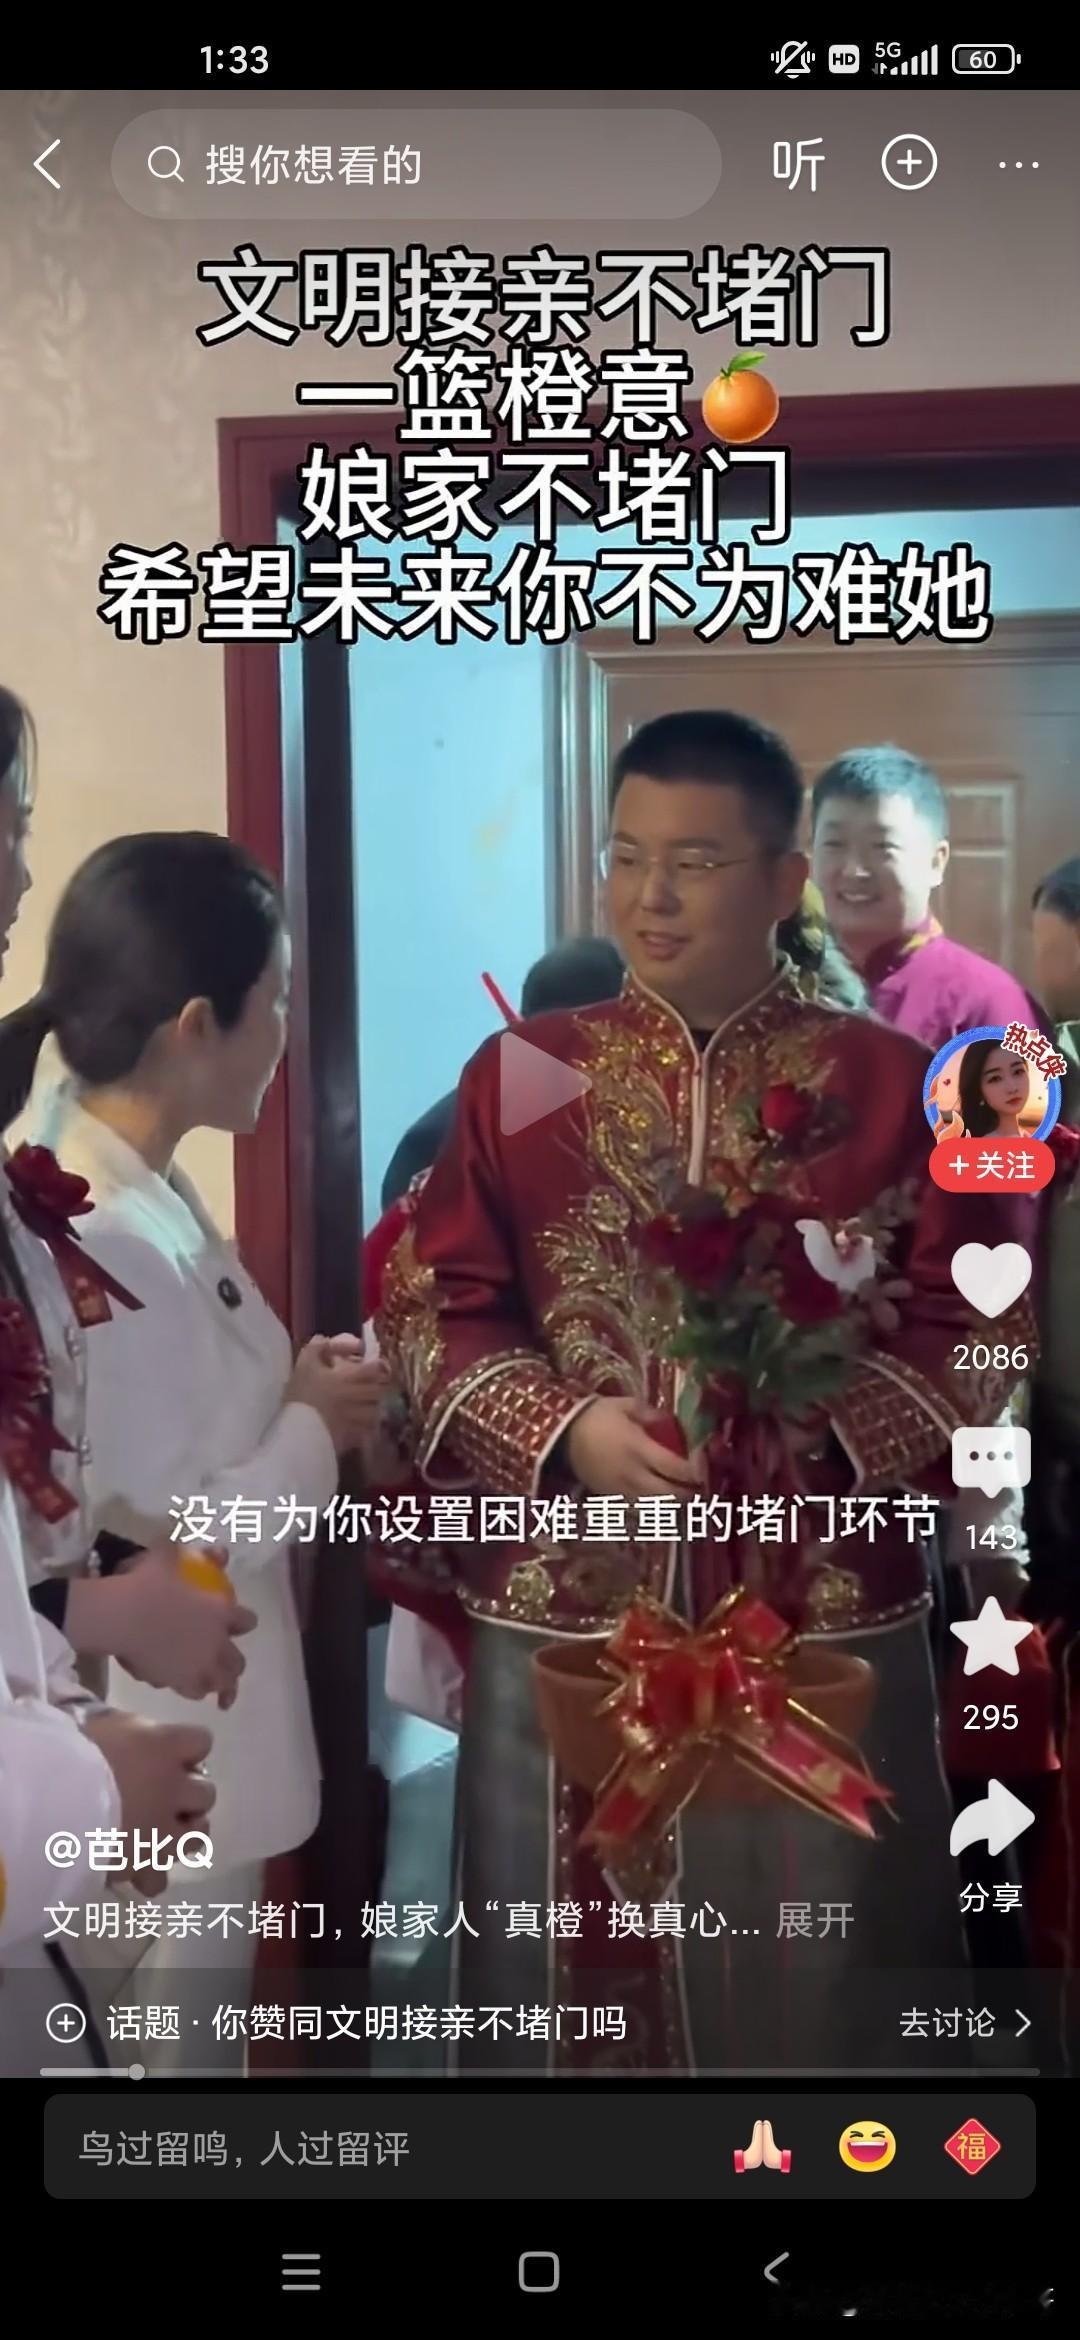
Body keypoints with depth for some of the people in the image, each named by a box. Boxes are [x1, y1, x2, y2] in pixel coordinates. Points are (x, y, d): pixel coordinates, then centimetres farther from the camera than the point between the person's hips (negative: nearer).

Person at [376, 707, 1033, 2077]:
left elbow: (974, 1338, -1)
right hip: (558, 1628, 1)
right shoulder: (518, 1076, 5)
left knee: (810, 1988, 9)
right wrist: (566, 1431, -15)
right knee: (576, 1974, 12)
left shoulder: (893, 1085, 2)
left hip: (821, 1633, -1)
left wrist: (810, 1420, -18)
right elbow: (432, 1314, 2)